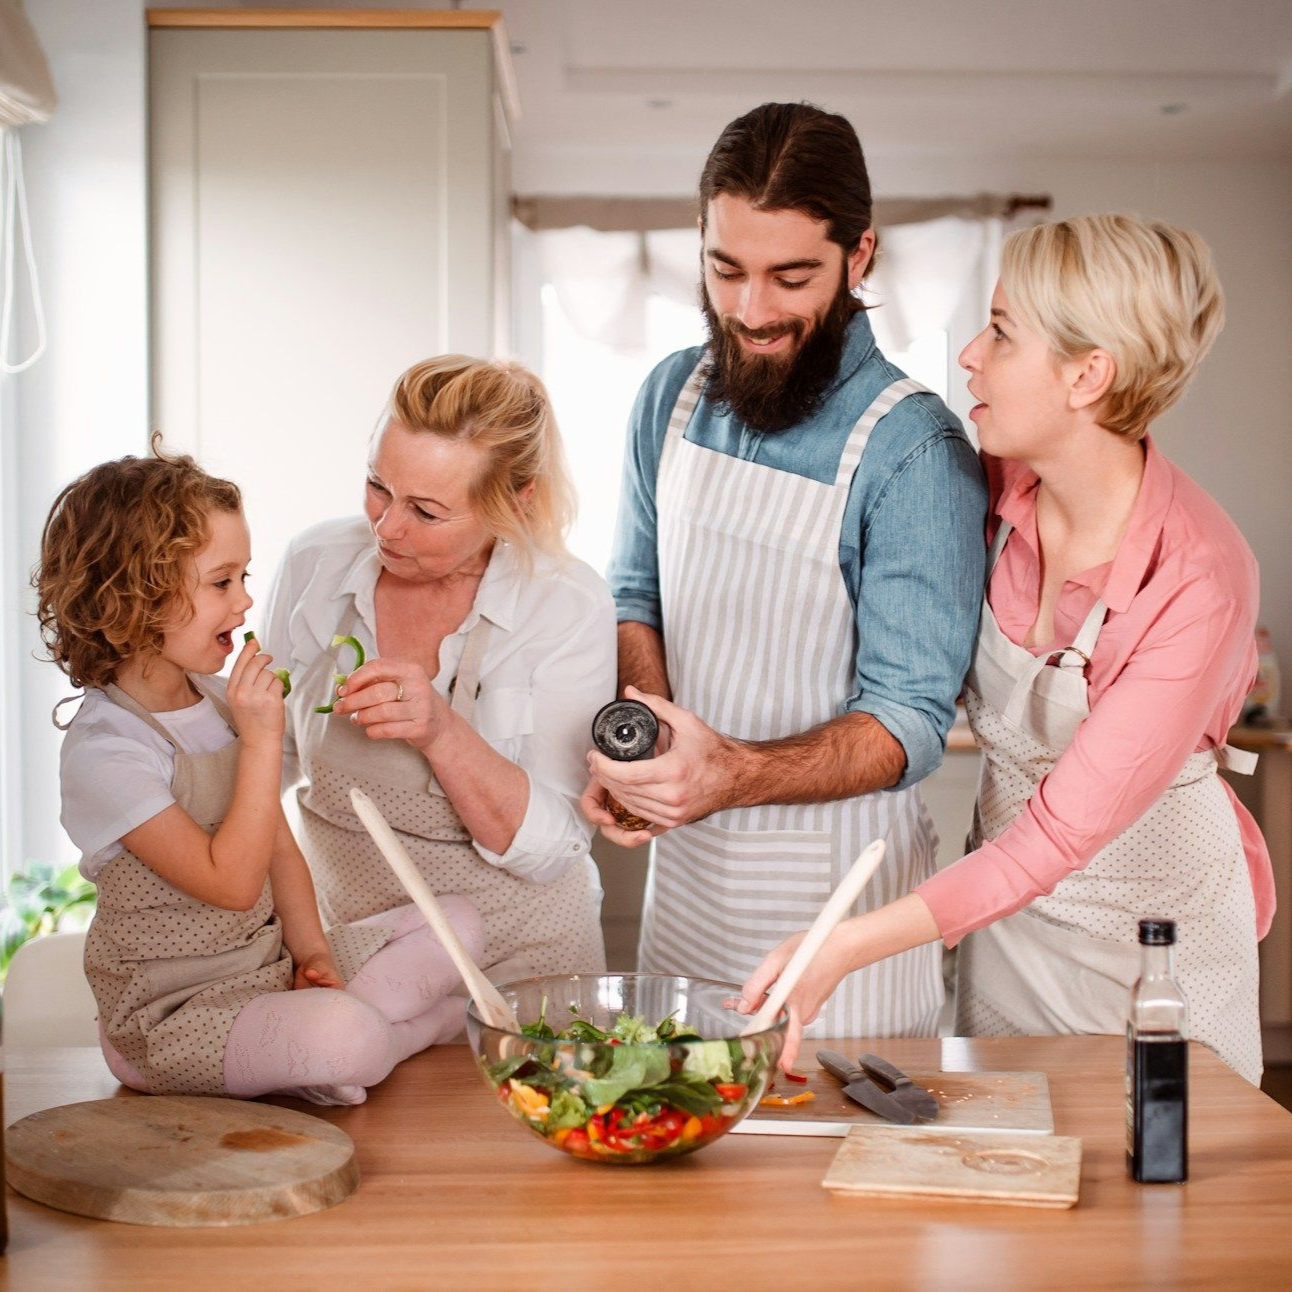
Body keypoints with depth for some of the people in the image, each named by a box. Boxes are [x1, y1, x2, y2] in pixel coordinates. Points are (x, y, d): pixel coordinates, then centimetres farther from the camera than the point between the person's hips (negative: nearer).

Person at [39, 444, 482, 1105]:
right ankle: (439, 1022, -5)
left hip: (271, 961, 9)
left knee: (457, 921, 2)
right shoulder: (103, 752, -22)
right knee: (343, 1037, -36)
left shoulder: (221, 697, 5)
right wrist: (262, 739, -27)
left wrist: (310, 948, -3)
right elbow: (232, 883, -25)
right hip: (167, 1015, -9)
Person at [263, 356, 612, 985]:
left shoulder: (569, 608, -12)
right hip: (343, 937, 3)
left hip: (516, 946, -2)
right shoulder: (315, 563, -3)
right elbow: (273, 751, 11)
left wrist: (444, 734, -27)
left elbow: (548, 851, -14)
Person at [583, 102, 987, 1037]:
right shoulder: (671, 396, 1)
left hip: (839, 889, -5)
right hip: (686, 864, 6)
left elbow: (910, 721, -20)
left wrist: (735, 774, -36)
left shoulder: (913, 452, -19)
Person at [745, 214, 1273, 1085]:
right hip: (1009, 886, 5)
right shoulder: (996, 487, -12)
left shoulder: (1199, 579, -28)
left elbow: (1061, 834, -29)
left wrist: (846, 947, -36)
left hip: (1153, 912, -5)